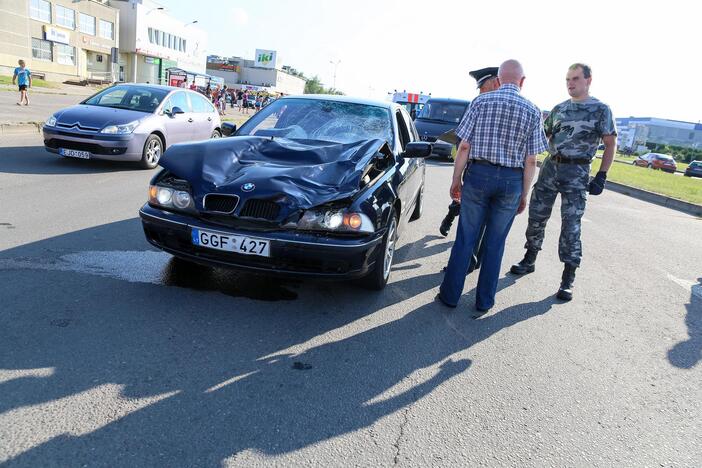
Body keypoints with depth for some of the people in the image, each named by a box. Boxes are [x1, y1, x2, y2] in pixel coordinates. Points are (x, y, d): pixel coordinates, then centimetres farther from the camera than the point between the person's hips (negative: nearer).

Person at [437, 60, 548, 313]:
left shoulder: (481, 101, -2)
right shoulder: (532, 111, 0)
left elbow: (464, 147, -5)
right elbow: (530, 161, -1)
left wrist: (456, 180, 4)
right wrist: (524, 194, 7)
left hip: (478, 175, -1)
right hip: (511, 181, 1)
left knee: (465, 238, 8)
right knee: (495, 243, 10)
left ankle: (450, 294, 15)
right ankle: (484, 301, 19)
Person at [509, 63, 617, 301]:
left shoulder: (601, 109, -1)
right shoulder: (559, 108, 12)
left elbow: (611, 143, -2)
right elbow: (542, 135, 20)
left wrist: (601, 176, -8)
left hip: (577, 173, -5)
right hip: (550, 166, 5)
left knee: (571, 224, -5)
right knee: (536, 215, 8)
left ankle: (568, 279, 4)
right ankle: (529, 260, 26)